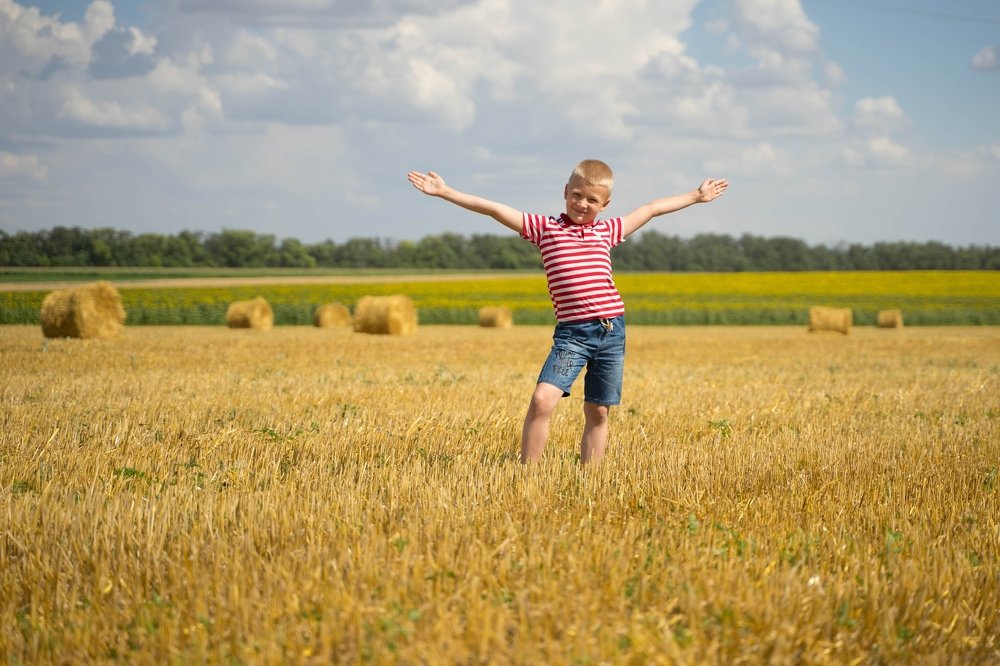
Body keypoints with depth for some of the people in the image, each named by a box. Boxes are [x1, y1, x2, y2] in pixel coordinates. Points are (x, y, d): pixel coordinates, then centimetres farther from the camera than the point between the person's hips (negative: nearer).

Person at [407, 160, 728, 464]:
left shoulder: (607, 231, 14)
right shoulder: (544, 228, 5)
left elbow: (651, 209, 27)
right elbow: (493, 209, 0)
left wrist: (696, 196, 36)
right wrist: (444, 191, -4)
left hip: (613, 330, 3)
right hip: (572, 333, -3)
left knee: (598, 413, 7)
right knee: (542, 400, -19)